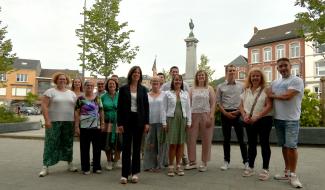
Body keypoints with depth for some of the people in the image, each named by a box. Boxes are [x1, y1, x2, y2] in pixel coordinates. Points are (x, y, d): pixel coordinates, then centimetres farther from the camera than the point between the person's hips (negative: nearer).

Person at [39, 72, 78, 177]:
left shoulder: (72, 93, 13)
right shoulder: (50, 92, 0)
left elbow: (76, 108, 13)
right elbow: (44, 106, -7)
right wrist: (47, 120, -15)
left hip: (69, 122, 4)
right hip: (53, 122, -4)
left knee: (68, 143, 11)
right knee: (50, 144, -1)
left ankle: (70, 163, 22)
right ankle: (45, 166, 7)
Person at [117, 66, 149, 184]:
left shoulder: (143, 89, 6)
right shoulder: (123, 89, 2)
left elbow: (146, 106, 5)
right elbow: (119, 107, 0)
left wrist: (146, 122, -2)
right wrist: (119, 123, -6)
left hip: (139, 120, 1)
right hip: (127, 120, -1)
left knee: (137, 147, 8)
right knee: (126, 147, 0)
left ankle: (135, 172, 18)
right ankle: (125, 174, 7)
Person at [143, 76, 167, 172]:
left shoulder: (164, 94, 7)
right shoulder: (146, 95, 12)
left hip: (161, 122, -1)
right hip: (150, 122, 1)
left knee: (161, 143, 3)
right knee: (150, 144, 4)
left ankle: (159, 164, 13)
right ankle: (150, 165, 12)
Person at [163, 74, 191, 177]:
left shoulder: (185, 94, 12)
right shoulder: (168, 94, 6)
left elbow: (188, 109, 11)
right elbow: (164, 108, 3)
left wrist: (189, 122, 5)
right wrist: (164, 122, -3)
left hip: (182, 119, 2)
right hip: (171, 119, -2)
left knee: (180, 143, 4)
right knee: (172, 143, -6)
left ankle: (178, 166, 14)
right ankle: (171, 166, 5)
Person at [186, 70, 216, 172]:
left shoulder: (209, 89, 7)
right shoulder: (192, 89, 11)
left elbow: (213, 103, 1)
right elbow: (188, 103, 7)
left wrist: (211, 116, -10)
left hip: (206, 115, -1)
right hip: (194, 115, 2)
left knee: (206, 140, 3)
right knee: (191, 138, 1)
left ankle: (204, 163, 15)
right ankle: (192, 161, 14)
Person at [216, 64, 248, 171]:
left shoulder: (241, 86, 5)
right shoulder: (220, 87, 5)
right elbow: (218, 102, 4)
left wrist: (238, 111, -8)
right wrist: (226, 113, -7)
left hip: (238, 113, 0)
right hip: (225, 114, 1)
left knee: (241, 138, 2)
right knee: (226, 139, 7)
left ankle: (246, 161, 12)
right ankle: (226, 161, 16)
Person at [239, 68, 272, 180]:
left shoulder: (265, 90, -5)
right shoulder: (246, 91, 11)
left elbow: (269, 106, -13)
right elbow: (241, 105, 10)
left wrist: (256, 117, -20)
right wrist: (244, 116, -9)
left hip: (263, 120, -5)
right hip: (249, 122, 5)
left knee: (264, 144, 1)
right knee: (251, 144, 12)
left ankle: (265, 169, 11)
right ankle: (250, 168, 23)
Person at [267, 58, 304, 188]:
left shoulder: (297, 81, -6)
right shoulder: (274, 83, 14)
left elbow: (287, 96, -17)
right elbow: (268, 97, 16)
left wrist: (273, 95, -3)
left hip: (291, 119, -5)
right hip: (278, 118, 6)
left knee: (291, 146, -7)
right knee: (284, 146, 12)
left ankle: (292, 174, 6)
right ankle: (287, 172, 22)